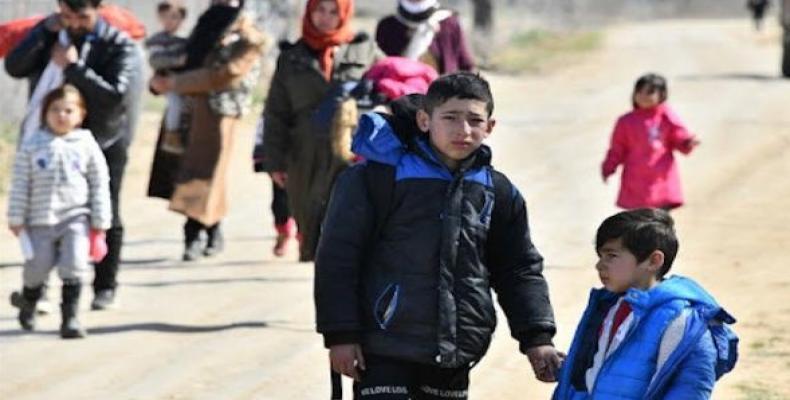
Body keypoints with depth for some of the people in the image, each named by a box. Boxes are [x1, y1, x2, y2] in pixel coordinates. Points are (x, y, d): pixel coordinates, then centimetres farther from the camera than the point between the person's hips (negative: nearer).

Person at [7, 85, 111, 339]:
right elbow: (20, 185, 1)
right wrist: (16, 219, -1)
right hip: (40, 221, 1)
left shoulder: (87, 145, -1)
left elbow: (100, 185, 4)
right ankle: (28, 308, 35)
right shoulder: (32, 146, -1)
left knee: (74, 266, -14)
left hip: (76, 219, -1)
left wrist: (100, 222, 1)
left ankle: (70, 317, -6)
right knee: (36, 268, 7)